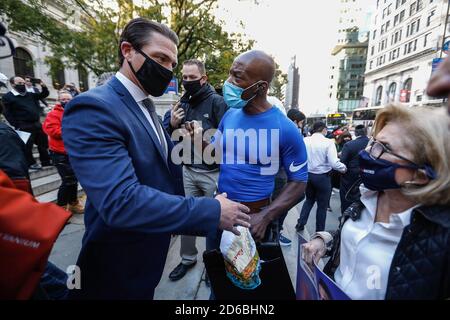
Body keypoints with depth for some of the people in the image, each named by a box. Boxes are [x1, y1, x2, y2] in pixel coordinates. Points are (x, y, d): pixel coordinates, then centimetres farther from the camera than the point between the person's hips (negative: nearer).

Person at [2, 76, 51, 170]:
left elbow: (44, 95, 22)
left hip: (37, 124, 6)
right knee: (27, 145, 1)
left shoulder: (30, 94, 14)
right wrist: (17, 126, -15)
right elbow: (7, 114, -8)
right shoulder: (8, 97, -3)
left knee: (43, 143, 10)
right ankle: (31, 163, 13)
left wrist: (44, 87, 1)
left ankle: (46, 161, 20)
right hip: (24, 126, -6)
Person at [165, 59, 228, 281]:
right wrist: (172, 125, -5)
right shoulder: (183, 103, 10)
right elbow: (172, 137, 14)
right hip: (188, 170, 5)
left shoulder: (217, 101, -9)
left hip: (212, 172, -5)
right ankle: (187, 258, 36)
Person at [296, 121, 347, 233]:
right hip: (322, 177, -3)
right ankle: (319, 231, 26)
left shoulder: (305, 140, -7)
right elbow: (334, 163, -19)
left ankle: (300, 223, 22)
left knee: (309, 200, 25)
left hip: (307, 175, 4)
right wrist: (344, 168, -1)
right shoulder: (328, 142, -15)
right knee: (322, 205, 14)